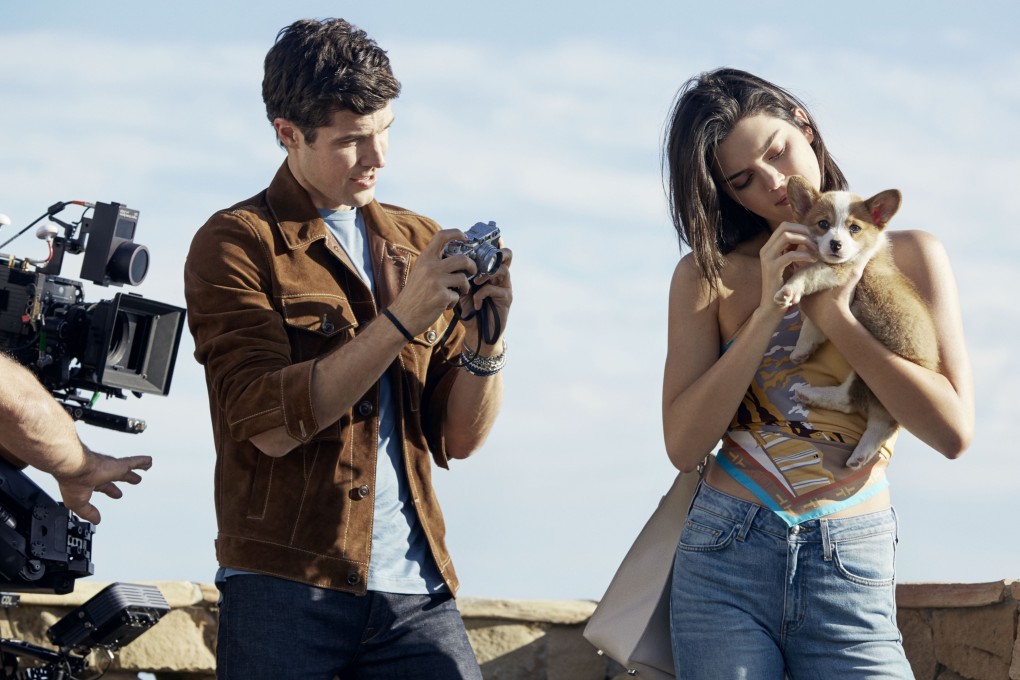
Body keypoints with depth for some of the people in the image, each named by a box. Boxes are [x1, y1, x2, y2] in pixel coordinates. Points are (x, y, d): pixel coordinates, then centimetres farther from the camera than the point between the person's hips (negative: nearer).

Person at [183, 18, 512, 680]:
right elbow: (270, 425, -13)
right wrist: (402, 320, -17)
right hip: (285, 589, -3)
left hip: (417, 589, 4)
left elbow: (457, 439, 10)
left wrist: (486, 340, -8)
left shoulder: (418, 243, 13)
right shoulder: (235, 243, -1)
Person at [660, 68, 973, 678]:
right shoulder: (708, 275, 5)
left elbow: (954, 431, -7)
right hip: (725, 558, 1)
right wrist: (768, 314, -10)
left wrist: (833, 314, -9)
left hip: (853, 574, -1)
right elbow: (684, 445, -5)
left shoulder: (910, 257, 3)